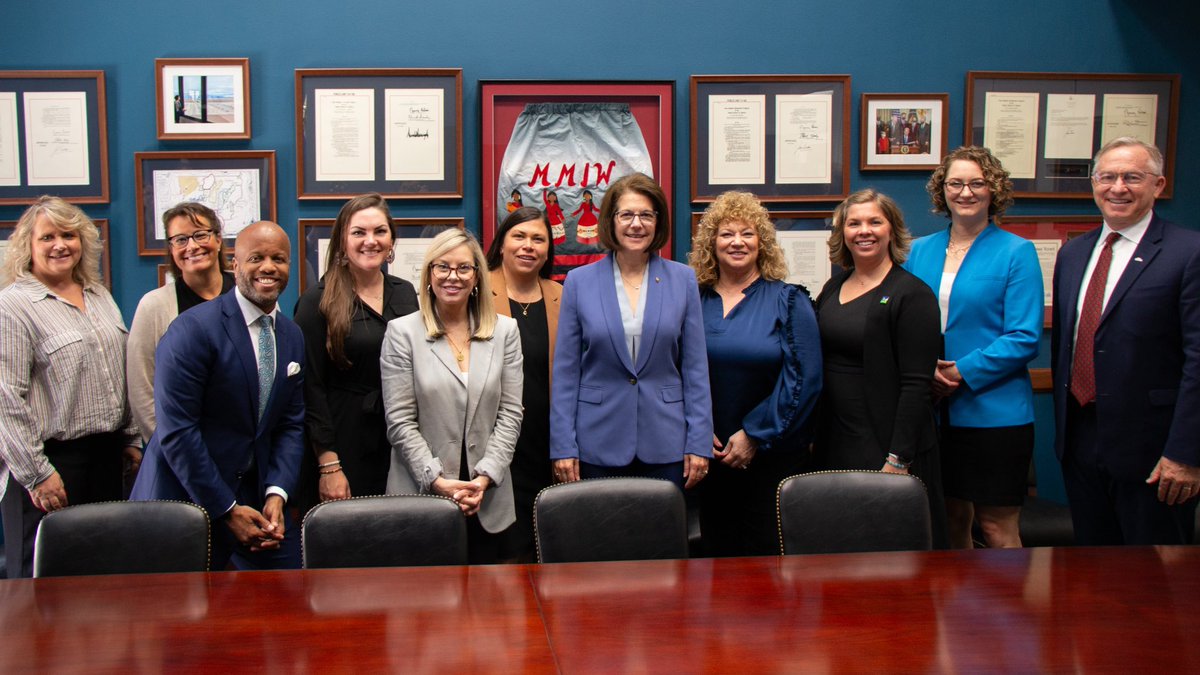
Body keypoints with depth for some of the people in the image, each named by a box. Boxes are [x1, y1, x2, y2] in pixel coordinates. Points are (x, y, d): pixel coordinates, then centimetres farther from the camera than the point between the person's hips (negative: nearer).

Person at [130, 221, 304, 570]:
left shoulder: (293, 337, 8)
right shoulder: (192, 329, -14)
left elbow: (291, 424, 9)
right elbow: (176, 430, -17)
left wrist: (276, 494, -7)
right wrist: (227, 510, -15)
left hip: (256, 495, 6)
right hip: (188, 499, -5)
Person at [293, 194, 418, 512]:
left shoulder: (405, 293, 9)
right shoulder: (318, 301, -5)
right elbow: (311, 387, -8)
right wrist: (328, 466, -13)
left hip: (399, 446, 4)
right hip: (343, 445, -4)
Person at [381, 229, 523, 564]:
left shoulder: (505, 331, 7)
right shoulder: (402, 332, 0)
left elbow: (510, 414, 3)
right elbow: (400, 421, -4)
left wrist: (485, 478, -8)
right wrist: (438, 481, -12)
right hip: (421, 497, -2)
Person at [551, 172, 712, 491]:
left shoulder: (683, 279, 3)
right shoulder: (579, 281, 2)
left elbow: (696, 366, 4)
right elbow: (565, 370, 2)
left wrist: (700, 442, -1)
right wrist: (563, 446, -3)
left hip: (666, 446, 1)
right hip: (598, 445, 0)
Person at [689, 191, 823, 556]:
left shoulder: (788, 301, -1)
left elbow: (804, 379, -7)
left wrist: (754, 436, -12)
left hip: (771, 456, -2)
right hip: (709, 458, 3)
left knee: (765, 553, 1)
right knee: (719, 554, 10)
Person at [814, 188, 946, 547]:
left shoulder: (912, 294, -8)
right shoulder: (833, 288, 12)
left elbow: (916, 384, -13)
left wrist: (898, 459, -18)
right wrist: (812, 435, 10)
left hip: (885, 449, -6)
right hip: (834, 445, 6)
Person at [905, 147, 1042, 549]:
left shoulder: (1016, 252, -2)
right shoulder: (919, 252, 10)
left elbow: (1025, 337, -10)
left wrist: (962, 373, -16)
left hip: (994, 410, -4)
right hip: (934, 411, 4)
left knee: (997, 528, 1)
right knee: (951, 519, 13)